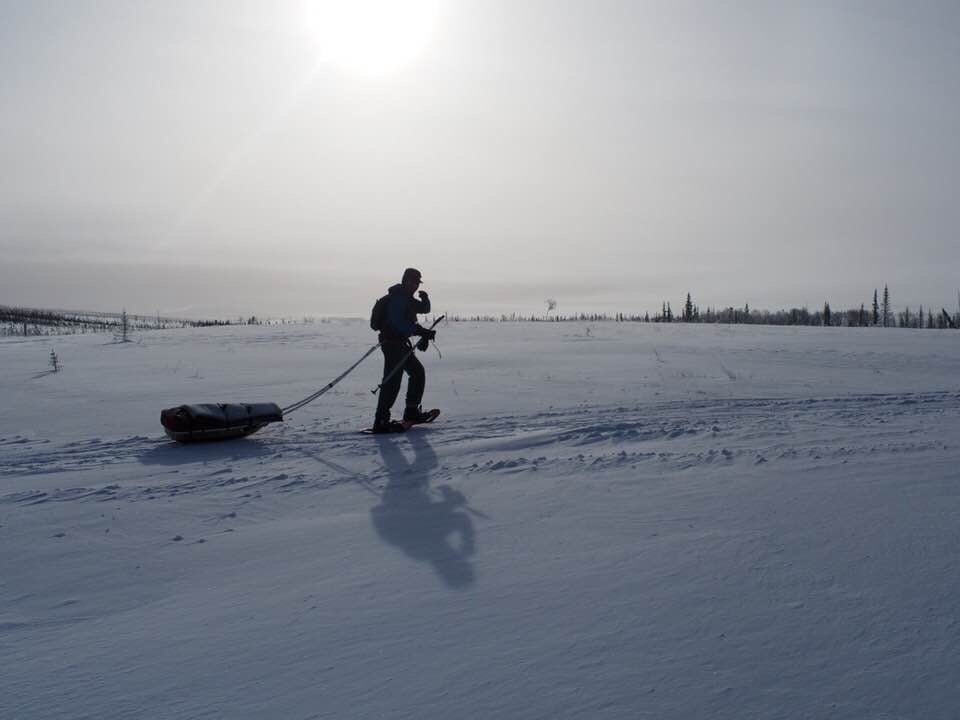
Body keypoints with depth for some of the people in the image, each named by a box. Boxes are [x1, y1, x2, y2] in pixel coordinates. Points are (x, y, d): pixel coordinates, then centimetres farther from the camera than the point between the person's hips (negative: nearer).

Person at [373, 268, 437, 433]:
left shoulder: (407, 298, 17)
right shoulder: (397, 298, -14)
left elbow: (424, 309, 21)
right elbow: (398, 322, -25)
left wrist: (425, 299, -1)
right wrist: (422, 331, -27)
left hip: (401, 343, 11)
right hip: (392, 343, -11)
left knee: (418, 372, 16)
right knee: (392, 380, -16)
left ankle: (411, 412, 22)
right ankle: (381, 421, -18)